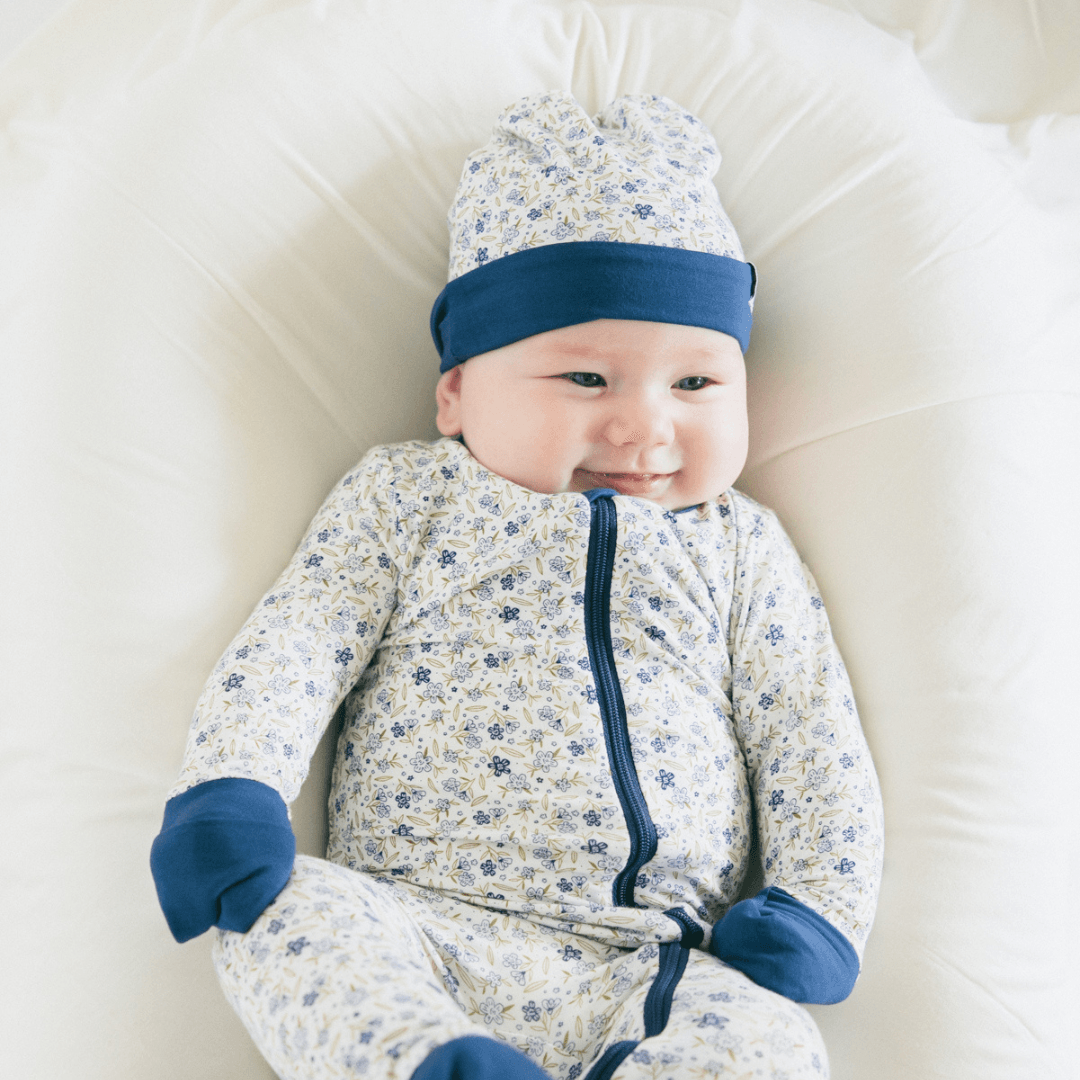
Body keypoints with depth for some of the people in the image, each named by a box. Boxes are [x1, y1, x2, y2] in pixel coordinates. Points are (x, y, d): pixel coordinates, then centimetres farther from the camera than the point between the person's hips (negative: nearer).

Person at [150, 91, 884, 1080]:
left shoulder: (739, 546, 15)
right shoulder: (407, 497, 12)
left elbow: (812, 741, 14)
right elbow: (292, 647, 6)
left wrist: (817, 913, 0)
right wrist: (229, 793, -11)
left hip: (648, 970, 1)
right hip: (417, 937, 0)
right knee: (282, 910, -30)